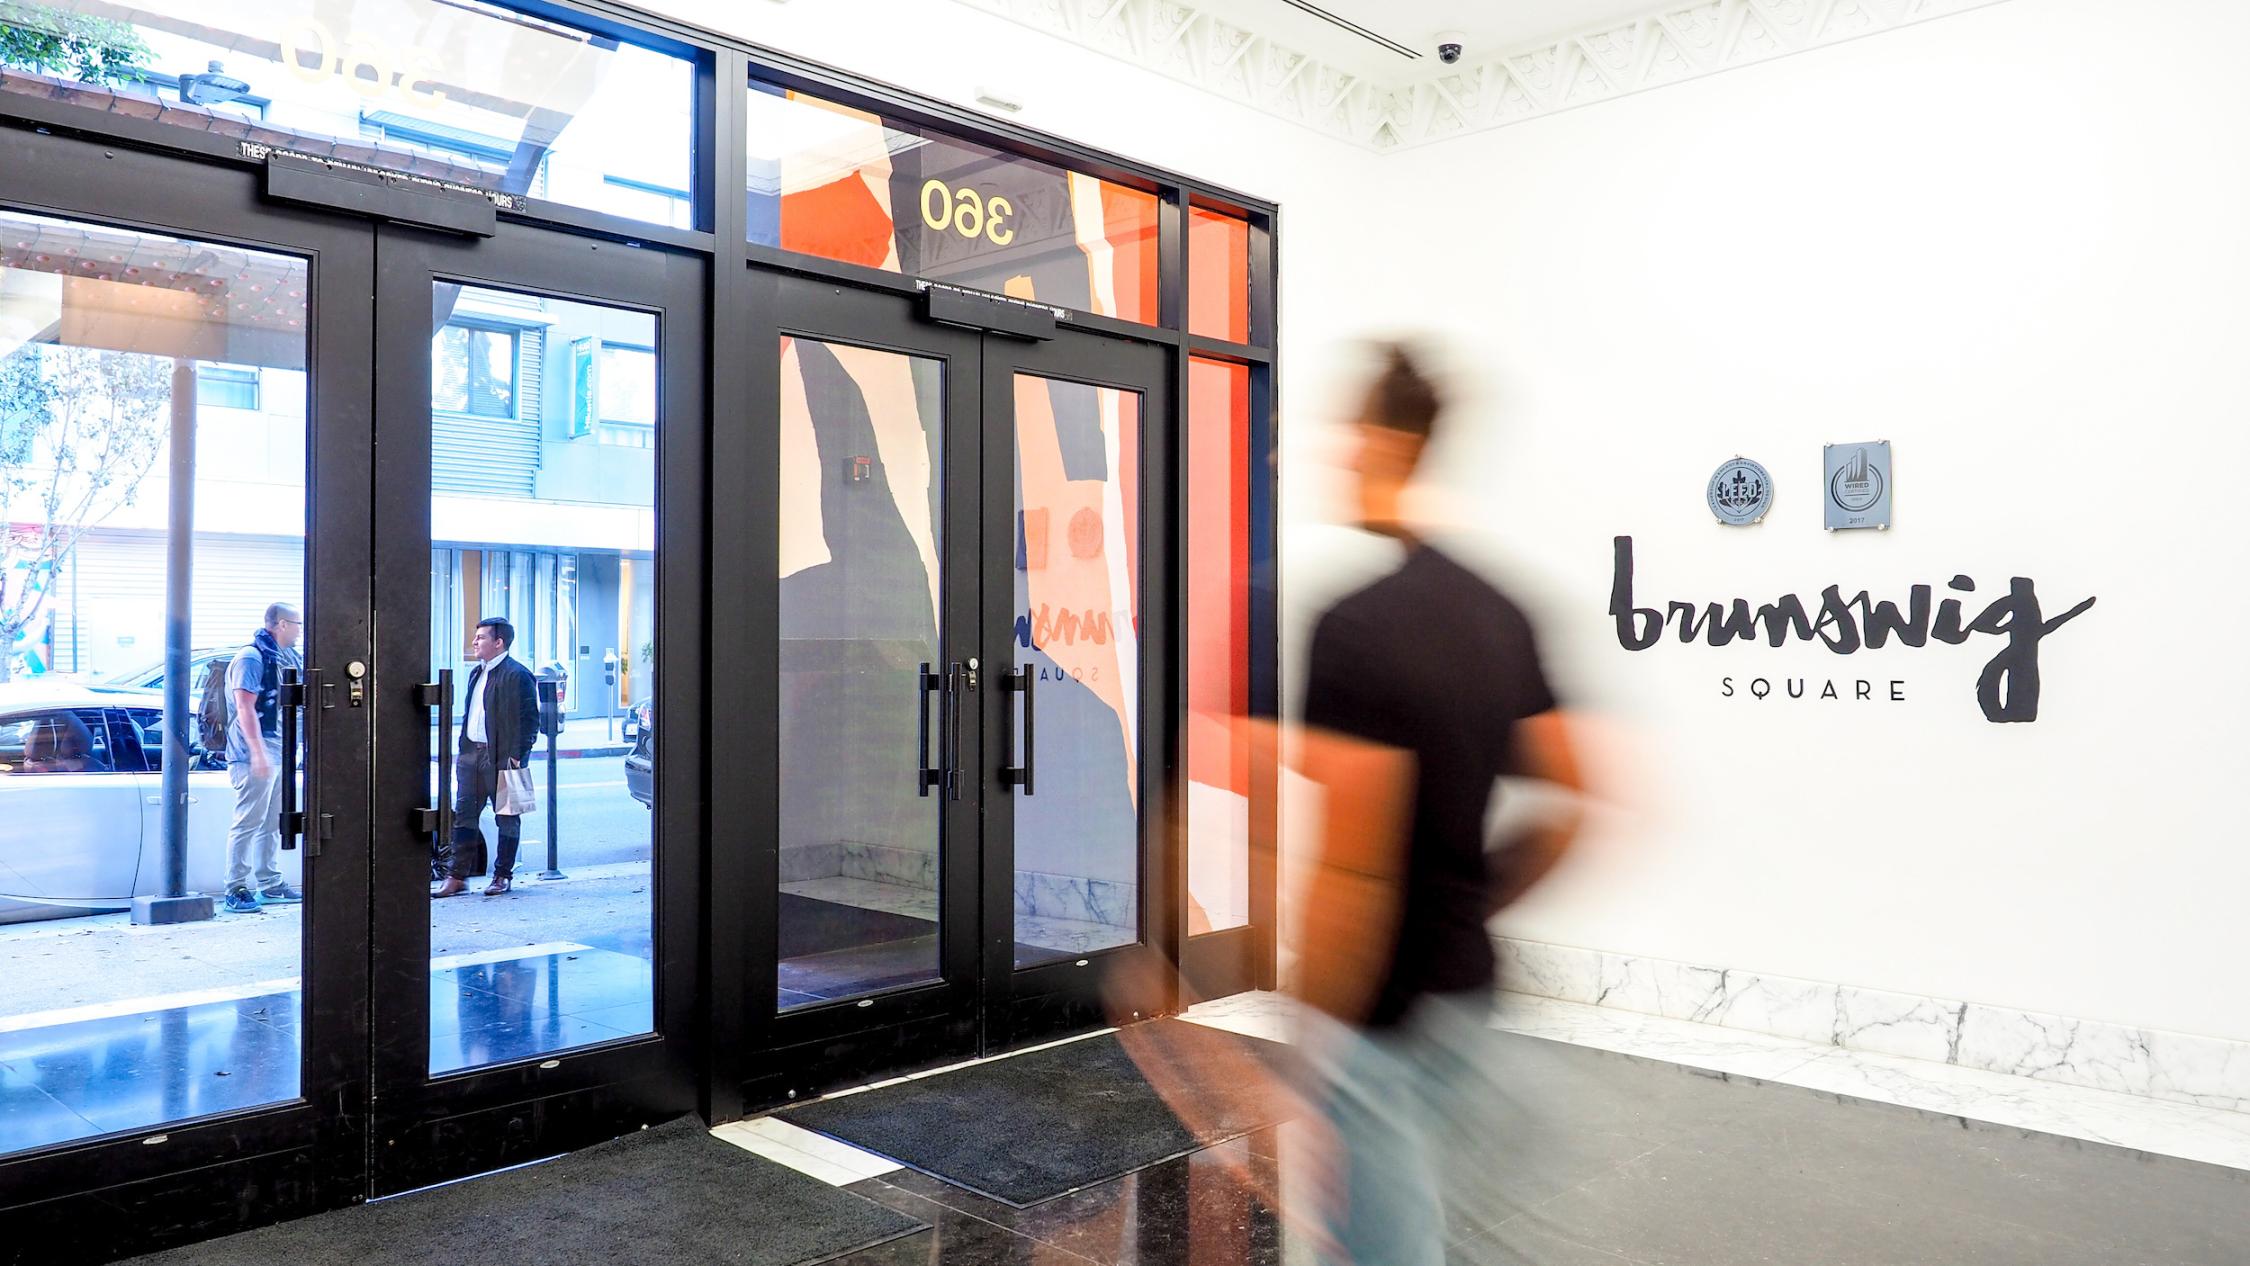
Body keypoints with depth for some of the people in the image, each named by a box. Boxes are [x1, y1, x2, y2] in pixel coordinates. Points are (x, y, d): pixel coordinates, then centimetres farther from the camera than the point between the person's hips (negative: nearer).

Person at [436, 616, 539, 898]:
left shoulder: (517, 675, -10)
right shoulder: (477, 673, 16)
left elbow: (529, 719, -13)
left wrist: (517, 756, -17)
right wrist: (463, 751, 14)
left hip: (501, 756, -8)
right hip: (471, 753, 8)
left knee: (506, 818, 4)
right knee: (464, 815, 7)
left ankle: (502, 875, 12)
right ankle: (456, 877, 11)